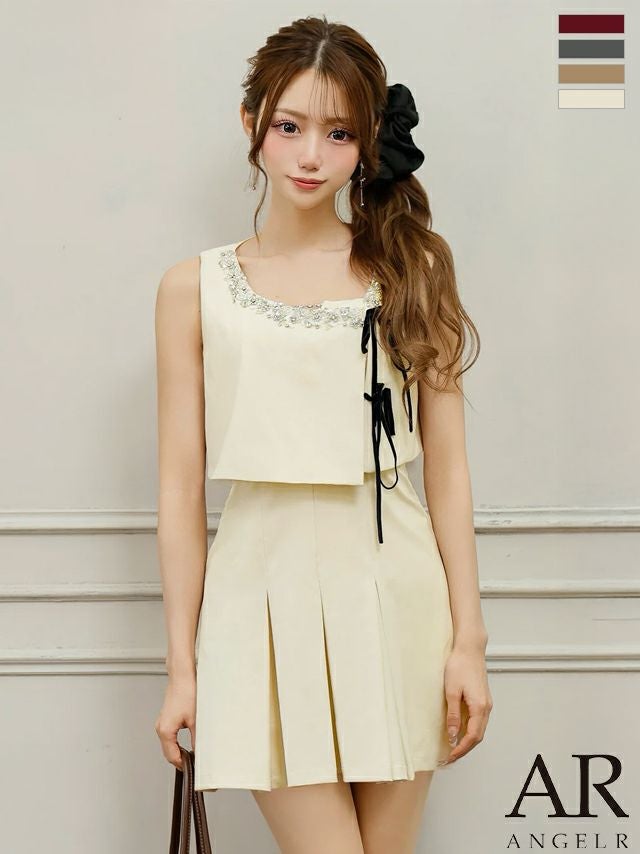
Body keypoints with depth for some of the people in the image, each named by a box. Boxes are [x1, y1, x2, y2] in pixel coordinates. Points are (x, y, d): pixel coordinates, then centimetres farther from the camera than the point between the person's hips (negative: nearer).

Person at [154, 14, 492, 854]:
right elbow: (182, 486, 3)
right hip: (265, 589, -1)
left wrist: (468, 640, -1)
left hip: (393, 593, 1)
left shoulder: (409, 269, 5)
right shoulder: (195, 289, 3)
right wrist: (182, 667, 2)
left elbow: (446, 466, 3)